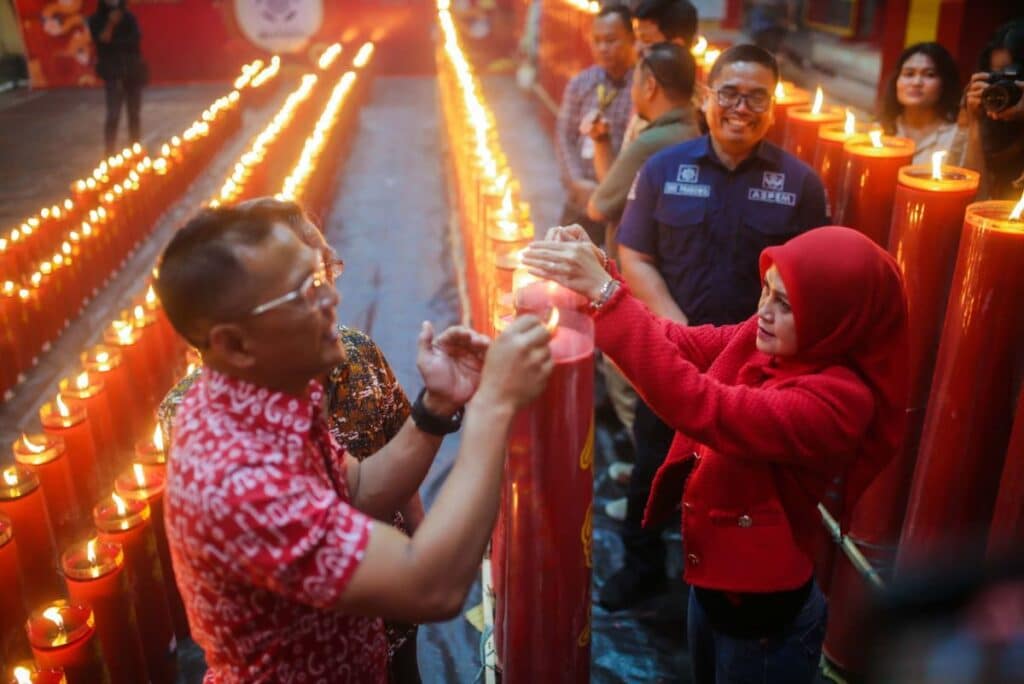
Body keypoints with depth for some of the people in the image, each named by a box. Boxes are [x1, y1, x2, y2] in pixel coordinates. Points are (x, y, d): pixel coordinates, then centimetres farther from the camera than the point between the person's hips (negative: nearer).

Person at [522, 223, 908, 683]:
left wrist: (604, 293, -44)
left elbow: (700, 405, -41)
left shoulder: (838, 398, -30)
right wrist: (595, 276, -25)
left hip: (767, 621, -7)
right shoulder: (760, 340, -6)